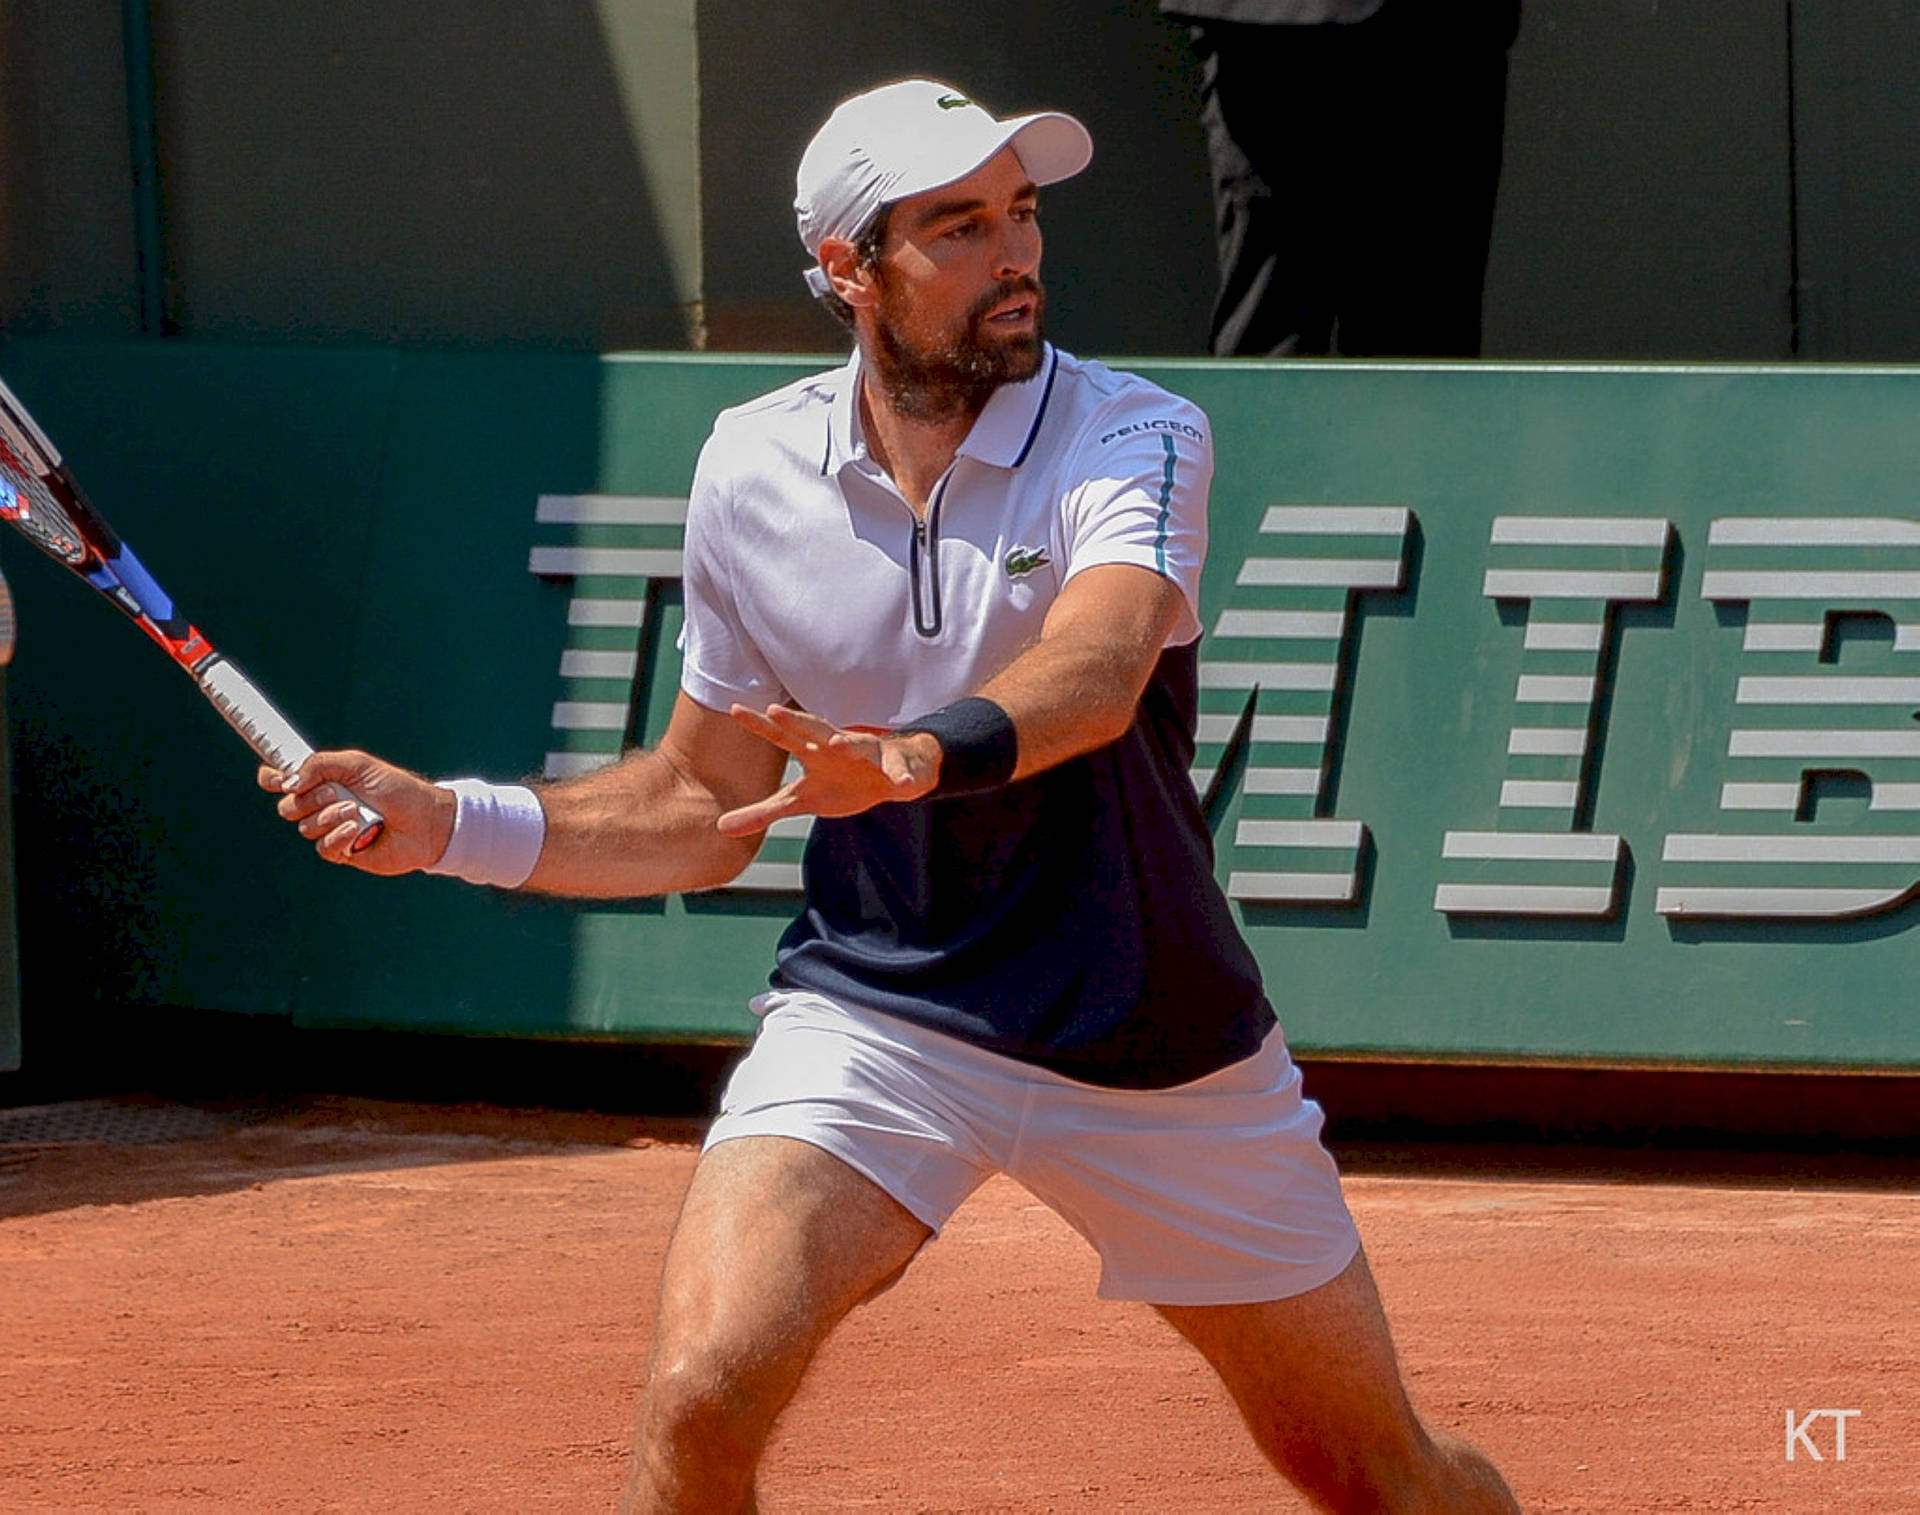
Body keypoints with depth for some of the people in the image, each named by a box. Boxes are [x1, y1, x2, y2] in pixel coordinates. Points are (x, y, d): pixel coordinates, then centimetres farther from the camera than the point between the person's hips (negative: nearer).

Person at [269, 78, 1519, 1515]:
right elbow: (708, 803, 8)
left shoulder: (1133, 439, -15)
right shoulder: (753, 469, -4)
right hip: (872, 1006, 1)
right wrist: (447, 825, -4)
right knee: (700, 1392, -24)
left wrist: (917, 757, -56)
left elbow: (1101, 668, -36)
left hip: (1159, 1053, -1)